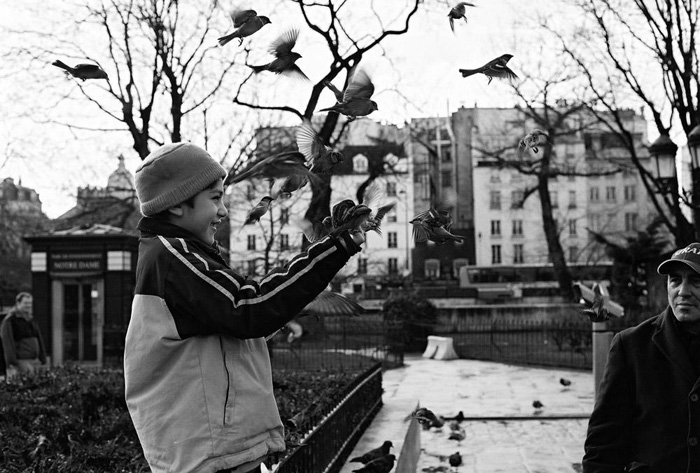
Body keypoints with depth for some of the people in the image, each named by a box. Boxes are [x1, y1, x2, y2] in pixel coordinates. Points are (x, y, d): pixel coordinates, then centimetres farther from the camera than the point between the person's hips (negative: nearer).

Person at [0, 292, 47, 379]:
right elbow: (7, 344, -11)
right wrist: (11, 365, -18)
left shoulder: (32, 320, 17)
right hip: (20, 362, -6)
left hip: (35, 362, 6)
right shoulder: (9, 321, -4)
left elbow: (39, 341, 18)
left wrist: (43, 361, 11)